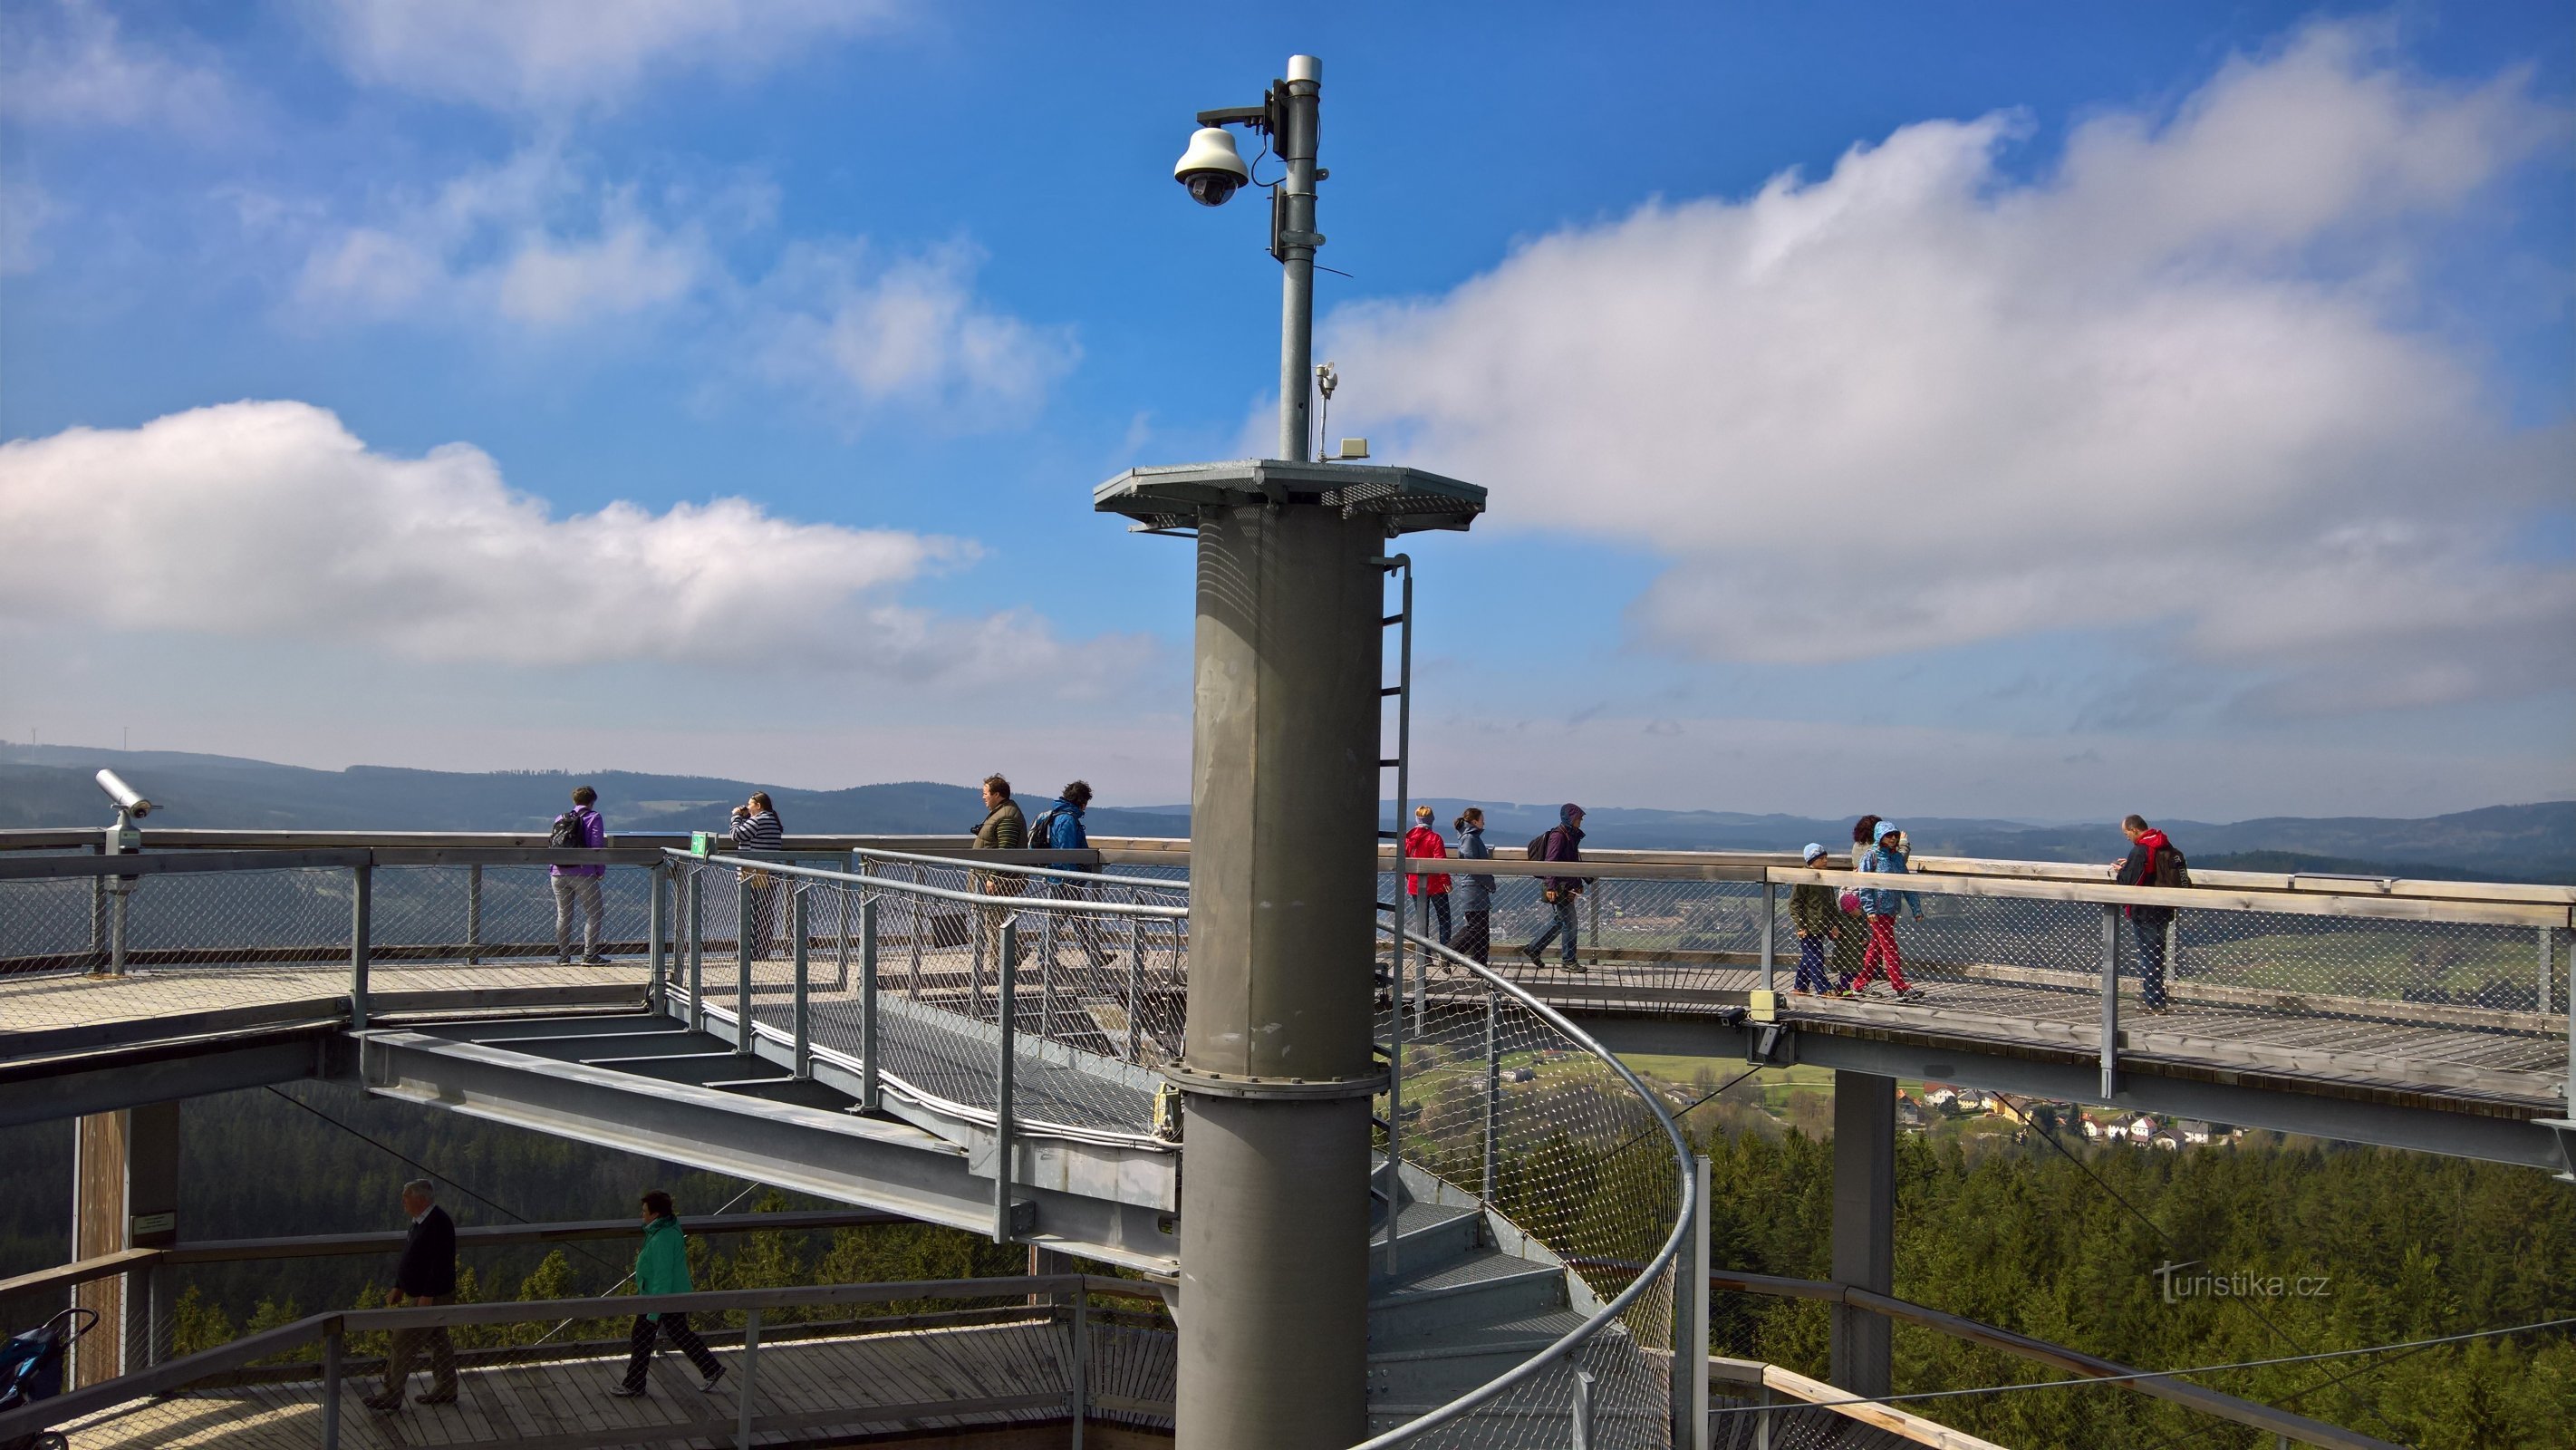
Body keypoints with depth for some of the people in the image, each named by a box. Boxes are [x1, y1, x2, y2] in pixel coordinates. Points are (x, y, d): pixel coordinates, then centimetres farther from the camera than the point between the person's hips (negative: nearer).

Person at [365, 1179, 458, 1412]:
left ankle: (391, 1397, 6)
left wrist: (427, 1296, -26)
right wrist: (398, 1288, 20)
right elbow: (412, 1259, 20)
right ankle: (446, 1390, 24)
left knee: (402, 1345, -3)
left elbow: (441, 1264, -26)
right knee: (438, 1342, 16)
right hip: (419, 1296, 10)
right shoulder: (420, 1222, 11)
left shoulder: (439, 1223, -22)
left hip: (431, 1298, -10)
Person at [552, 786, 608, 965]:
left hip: (558, 874, 5)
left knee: (563, 914, 13)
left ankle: (563, 955, 17)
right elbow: (596, 846, -8)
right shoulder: (594, 818, -1)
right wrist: (600, 870, -1)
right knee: (594, 913, 2)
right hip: (582, 874, -5)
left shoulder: (560, 819, 14)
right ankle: (589, 955, -3)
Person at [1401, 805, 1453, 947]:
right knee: (1444, 919, 4)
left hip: (1415, 885, 5)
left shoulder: (1407, 837, 3)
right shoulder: (1434, 838, -13)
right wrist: (1446, 881, -12)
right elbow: (1440, 861, -17)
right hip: (1435, 884, -5)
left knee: (1421, 920, 12)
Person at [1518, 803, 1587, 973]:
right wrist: (1551, 887, -25)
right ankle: (1569, 961, 4)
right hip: (1558, 886, -10)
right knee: (1569, 921, -5)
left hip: (1567, 885, 10)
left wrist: (1579, 883, 24)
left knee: (1561, 920, 15)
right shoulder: (1558, 835, -14)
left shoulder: (1572, 835, 15)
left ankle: (1533, 949, 23)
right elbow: (1550, 861, -20)